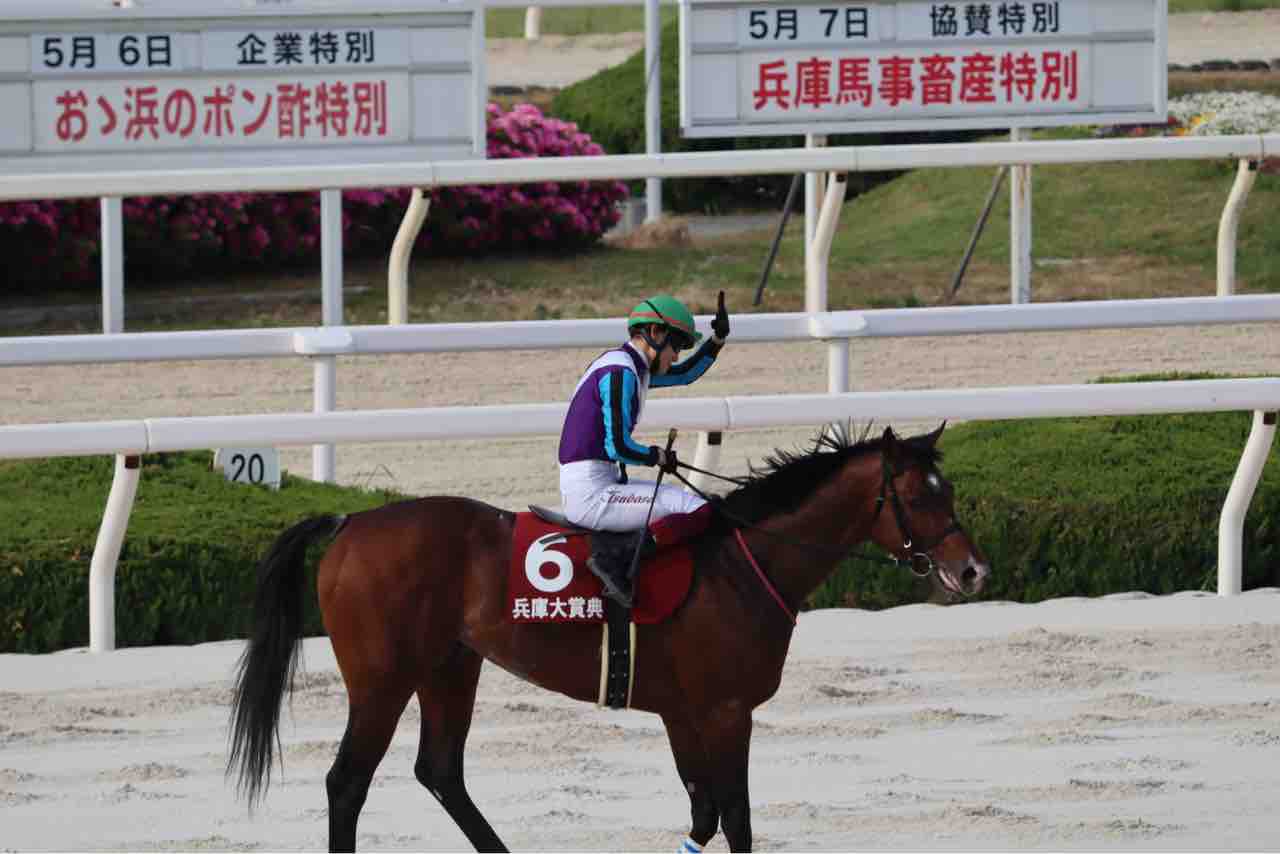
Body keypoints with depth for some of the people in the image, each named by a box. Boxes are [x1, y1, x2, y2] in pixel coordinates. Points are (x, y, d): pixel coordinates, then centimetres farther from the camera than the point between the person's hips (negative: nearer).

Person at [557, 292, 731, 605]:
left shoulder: (631, 366, 17)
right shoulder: (620, 374, -14)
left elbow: (684, 374, 34)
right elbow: (619, 448, -19)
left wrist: (718, 338, 25)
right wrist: (658, 456, -2)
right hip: (591, 494, -11)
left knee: (690, 504, 22)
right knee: (698, 512, -18)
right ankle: (617, 559, -24)